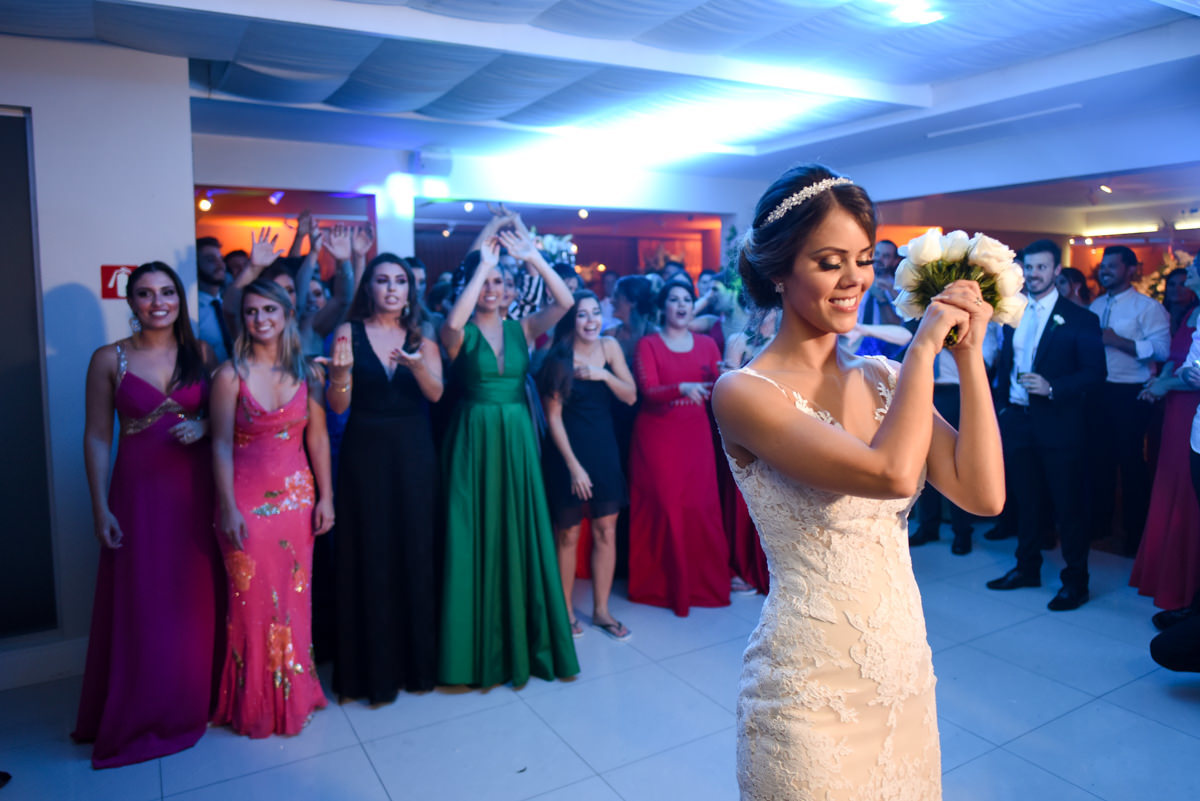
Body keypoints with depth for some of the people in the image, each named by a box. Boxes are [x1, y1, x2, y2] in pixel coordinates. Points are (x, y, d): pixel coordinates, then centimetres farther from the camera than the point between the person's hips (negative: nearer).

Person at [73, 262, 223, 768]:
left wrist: (203, 427, -12)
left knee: (195, 599, 9)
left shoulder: (201, 353, 3)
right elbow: (97, 438, -1)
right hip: (139, 493, -2)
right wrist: (101, 509, -5)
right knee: (139, 605, 5)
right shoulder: (109, 360, -2)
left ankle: (189, 702, 29)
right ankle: (137, 716, 24)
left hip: (196, 491, 2)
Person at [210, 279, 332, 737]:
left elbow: (317, 438, 3)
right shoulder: (231, 375, -5)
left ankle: (294, 694, 29)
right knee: (253, 600, 4)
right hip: (248, 500, -2)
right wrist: (228, 509, -10)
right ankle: (255, 704, 24)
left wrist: (325, 497, 0)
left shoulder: (306, 373, 3)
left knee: (295, 597, 10)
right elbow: (221, 446, -6)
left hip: (296, 496, 3)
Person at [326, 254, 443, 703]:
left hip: (414, 453, 2)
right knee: (369, 555, 3)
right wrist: (341, 371, -26)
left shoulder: (421, 337, 5)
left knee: (416, 551, 6)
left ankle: (418, 658, 21)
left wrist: (417, 365, -30)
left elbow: (436, 393, -11)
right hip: (365, 452, -1)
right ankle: (373, 666, 16)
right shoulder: (349, 332, 0)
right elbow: (338, 406, -6)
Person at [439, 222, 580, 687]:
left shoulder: (521, 329, 6)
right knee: (477, 538, 3)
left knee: (522, 535, 9)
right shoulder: (461, 334, -3)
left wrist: (533, 257, -15)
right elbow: (452, 322, -27)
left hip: (518, 439, 3)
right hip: (475, 439, -3)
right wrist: (482, 264, -22)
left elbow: (564, 303, -8)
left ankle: (525, 639, 25)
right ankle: (481, 645, 19)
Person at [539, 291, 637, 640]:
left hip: (604, 448, 4)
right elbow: (553, 417, -12)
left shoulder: (609, 346, 2)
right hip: (569, 450, -4)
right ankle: (565, 610, 21)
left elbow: (631, 396, 0)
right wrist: (574, 465, -14)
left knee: (606, 530, 8)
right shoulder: (559, 357, -10)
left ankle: (601, 609, 21)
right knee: (568, 534, 6)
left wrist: (603, 374, -17)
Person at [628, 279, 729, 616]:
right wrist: (682, 388, -29)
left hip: (695, 435, 3)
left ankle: (702, 580, 16)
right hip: (657, 436, -3)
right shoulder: (648, 344, 1)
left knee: (700, 506, 0)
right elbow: (649, 391, -12)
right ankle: (659, 582, 14)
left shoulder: (706, 344, 12)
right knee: (661, 505, -1)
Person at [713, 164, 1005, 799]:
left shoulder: (884, 378, 2)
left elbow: (983, 494, -6)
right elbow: (890, 473, -29)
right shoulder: (745, 393, -17)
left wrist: (969, 355, -7)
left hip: (905, 668, 6)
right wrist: (925, 346, -16)